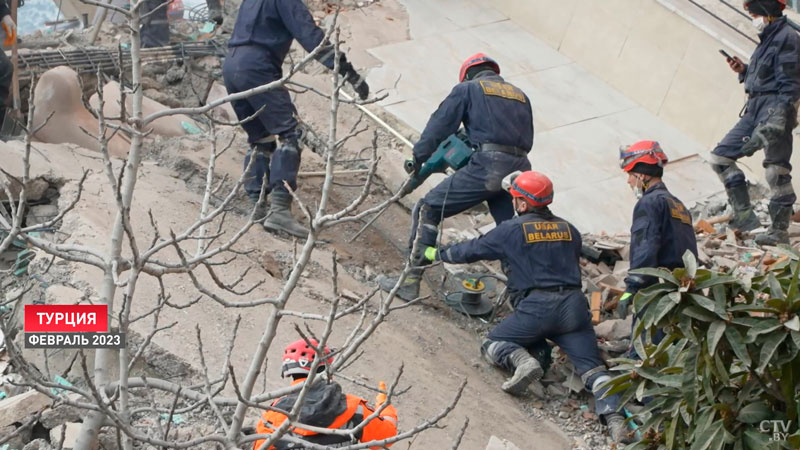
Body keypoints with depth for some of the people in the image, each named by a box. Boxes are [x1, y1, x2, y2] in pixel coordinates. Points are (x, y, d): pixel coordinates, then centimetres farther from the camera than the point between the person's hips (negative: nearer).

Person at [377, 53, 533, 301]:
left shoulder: (468, 88, 15)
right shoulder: (520, 95, 30)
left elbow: (439, 124, 6)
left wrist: (418, 158, 12)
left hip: (488, 165, -5)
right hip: (520, 168, 5)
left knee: (427, 210, 3)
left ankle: (410, 281, 1)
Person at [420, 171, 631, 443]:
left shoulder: (512, 230, 4)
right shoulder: (569, 230, 17)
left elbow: (472, 250, 15)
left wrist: (437, 254, 31)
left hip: (535, 308, -4)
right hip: (574, 306, 4)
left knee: (493, 345, 12)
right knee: (592, 367, 0)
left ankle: (522, 361, -20)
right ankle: (612, 415, -26)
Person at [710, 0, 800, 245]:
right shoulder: (767, 39, 19)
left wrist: (778, 118, -23)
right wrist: (744, 71, 10)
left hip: (774, 108, -10)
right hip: (755, 109, 10)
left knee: (776, 172, -6)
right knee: (720, 156, 5)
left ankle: (779, 230, 2)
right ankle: (745, 215, 5)